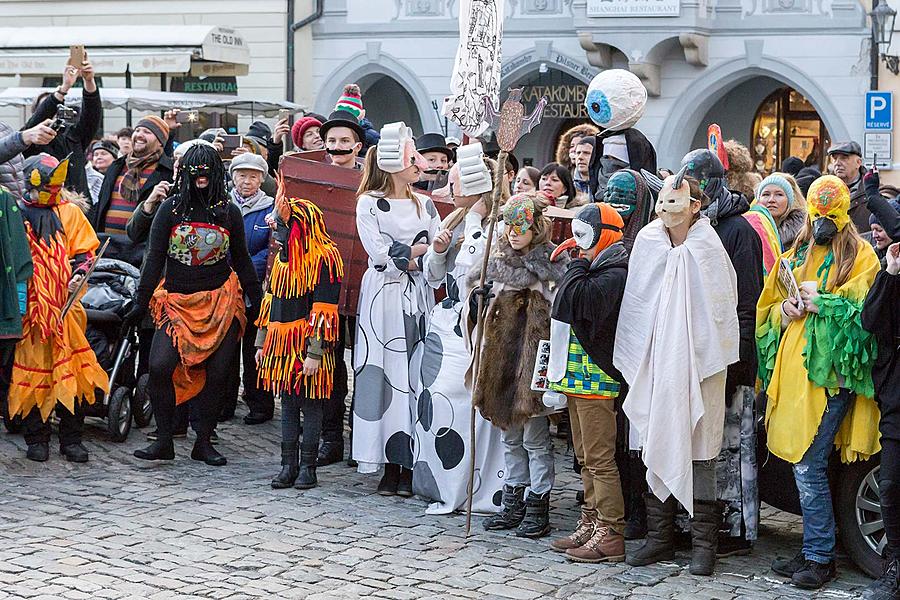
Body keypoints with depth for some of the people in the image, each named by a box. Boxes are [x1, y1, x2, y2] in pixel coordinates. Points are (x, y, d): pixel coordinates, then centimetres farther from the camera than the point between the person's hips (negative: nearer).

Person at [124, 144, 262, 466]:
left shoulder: (229, 211, 4)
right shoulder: (170, 209, 1)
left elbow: (241, 259, 13)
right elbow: (154, 258, 1)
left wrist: (256, 301, 12)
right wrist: (142, 302, -2)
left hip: (221, 300, 1)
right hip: (178, 302, -1)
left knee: (217, 374, -1)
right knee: (159, 367, -16)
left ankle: (203, 442, 13)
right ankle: (164, 442, -3)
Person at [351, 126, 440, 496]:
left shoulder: (424, 204, 15)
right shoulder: (369, 203, 2)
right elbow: (379, 251, -9)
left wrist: (402, 256, -9)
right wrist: (419, 250, -5)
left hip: (418, 298, 4)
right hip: (383, 297, -4)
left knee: (416, 378, -1)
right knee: (386, 375, -5)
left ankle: (410, 466, 2)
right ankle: (390, 466, 1)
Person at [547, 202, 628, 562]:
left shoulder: (615, 272, -13)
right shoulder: (595, 268, 19)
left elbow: (578, 300, -27)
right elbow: (568, 305, 28)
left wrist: (579, 264, -11)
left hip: (596, 379, -11)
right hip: (578, 377, 11)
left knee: (600, 458, -9)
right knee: (586, 458, 14)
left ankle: (611, 535, -7)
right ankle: (591, 524, 21)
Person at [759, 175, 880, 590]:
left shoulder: (860, 256, 2)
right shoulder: (794, 257, 20)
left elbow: (866, 310, -10)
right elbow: (767, 311, 24)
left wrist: (821, 300, -12)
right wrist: (785, 310, 3)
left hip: (830, 371, -6)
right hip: (792, 368, 6)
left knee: (807, 465, -10)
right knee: (804, 464, 8)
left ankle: (819, 556, 0)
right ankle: (814, 551, 16)